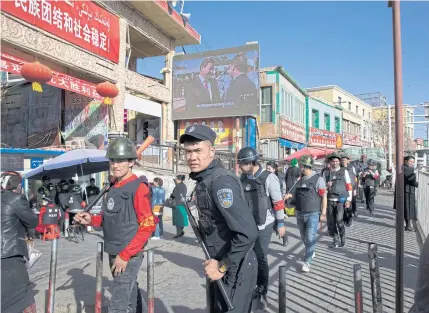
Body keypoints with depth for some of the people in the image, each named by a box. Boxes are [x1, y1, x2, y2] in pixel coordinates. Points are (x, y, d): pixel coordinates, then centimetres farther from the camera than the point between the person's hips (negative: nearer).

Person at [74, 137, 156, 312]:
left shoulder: (139, 188, -15)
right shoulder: (114, 188, 11)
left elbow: (148, 226, -18)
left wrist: (125, 255, -19)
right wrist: (91, 220, 2)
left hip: (129, 255, -8)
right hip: (114, 254, 8)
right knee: (130, 296, 21)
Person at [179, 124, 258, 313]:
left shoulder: (220, 181, -25)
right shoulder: (204, 180, 5)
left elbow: (248, 233, -30)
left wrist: (223, 266, -20)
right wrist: (215, 262, 12)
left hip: (234, 269, -9)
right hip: (219, 263, 9)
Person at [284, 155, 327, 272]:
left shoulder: (318, 179, -8)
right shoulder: (300, 180, 7)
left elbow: (324, 197, -8)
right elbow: (295, 194, 18)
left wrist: (323, 213, -11)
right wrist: (289, 195, -5)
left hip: (313, 214, -6)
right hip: (300, 214, 6)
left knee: (310, 238, -8)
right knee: (304, 237, 16)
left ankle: (307, 262, 1)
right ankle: (311, 252, 40)